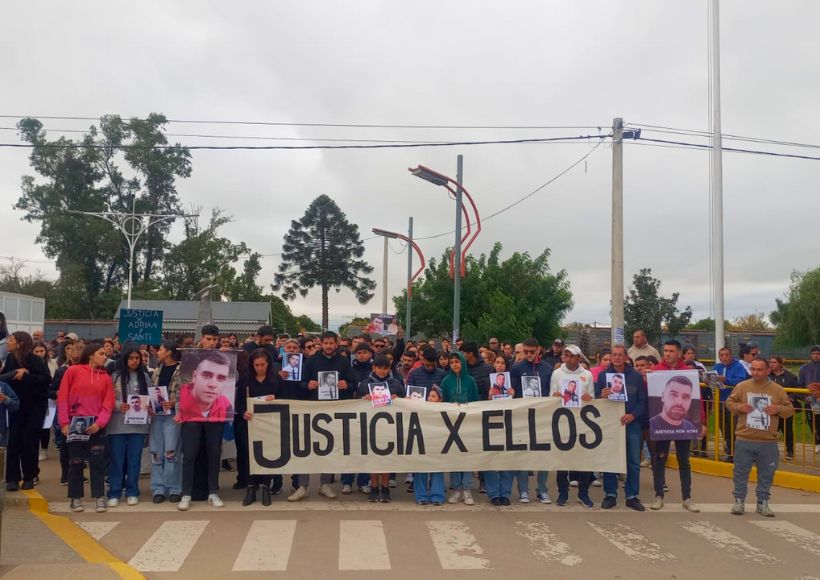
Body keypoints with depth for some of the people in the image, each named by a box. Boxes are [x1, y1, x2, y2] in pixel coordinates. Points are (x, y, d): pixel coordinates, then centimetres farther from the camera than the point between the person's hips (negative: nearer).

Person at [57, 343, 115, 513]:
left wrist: (99, 423, -15)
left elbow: (108, 404, 0)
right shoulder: (73, 371, -1)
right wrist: (64, 422, -10)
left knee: (97, 461, 2)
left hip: (96, 425, 2)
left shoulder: (106, 378, 5)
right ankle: (76, 497, 17)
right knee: (75, 461, 7)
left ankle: (99, 497, 9)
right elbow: (63, 398, -4)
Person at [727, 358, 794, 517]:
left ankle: (763, 503, 23)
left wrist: (779, 409, -13)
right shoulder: (742, 386, 0)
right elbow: (729, 402, 8)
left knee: (766, 474, 10)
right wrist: (739, 407, -11)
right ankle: (739, 501, 19)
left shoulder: (778, 390, 1)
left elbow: (790, 409, 7)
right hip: (744, 440, -1)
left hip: (768, 443, 1)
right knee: (741, 472, 7)